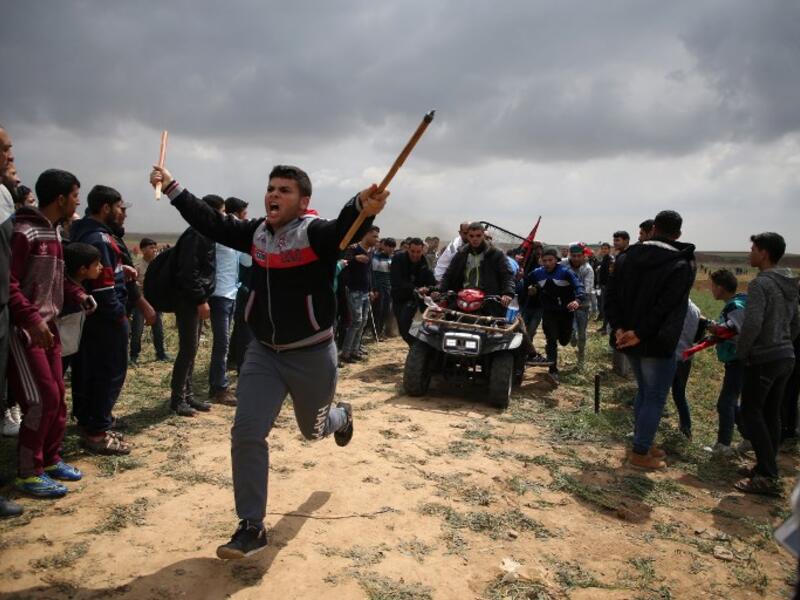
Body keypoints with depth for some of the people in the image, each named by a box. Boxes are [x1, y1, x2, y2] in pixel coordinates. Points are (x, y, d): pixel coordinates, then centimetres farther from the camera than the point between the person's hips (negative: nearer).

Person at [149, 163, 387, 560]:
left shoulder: (316, 233, -19)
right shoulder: (256, 233, 0)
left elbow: (345, 230, -40)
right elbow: (212, 223, 13)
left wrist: (363, 210, -63)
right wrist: (172, 188, 14)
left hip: (311, 355, -4)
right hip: (263, 352, 5)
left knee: (313, 429, 18)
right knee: (247, 434, -3)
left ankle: (341, 416, 58)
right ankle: (252, 527, 11)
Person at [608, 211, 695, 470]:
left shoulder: (626, 256, 3)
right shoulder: (681, 264, -13)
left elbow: (612, 295, -2)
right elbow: (668, 307, -21)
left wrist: (619, 328, -9)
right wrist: (640, 333, -20)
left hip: (629, 340, 6)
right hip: (657, 343, -6)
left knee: (644, 391, 22)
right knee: (655, 398, 7)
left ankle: (642, 443, 31)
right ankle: (640, 453, 13)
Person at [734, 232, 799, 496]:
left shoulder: (761, 283, -16)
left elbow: (752, 324, -24)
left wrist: (740, 352, -10)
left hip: (763, 359, -8)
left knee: (751, 413, -3)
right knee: (772, 414, 14)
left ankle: (767, 476, -4)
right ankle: (767, 468, 21)